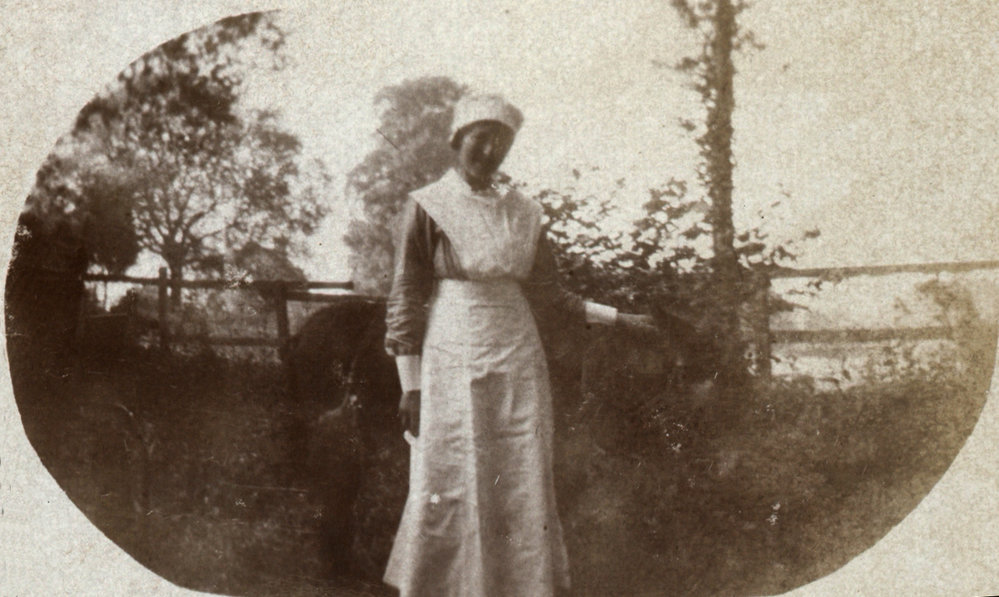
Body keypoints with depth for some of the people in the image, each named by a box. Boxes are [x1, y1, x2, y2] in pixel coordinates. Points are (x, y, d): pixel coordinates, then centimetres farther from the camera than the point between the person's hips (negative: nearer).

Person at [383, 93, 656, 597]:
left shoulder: (522, 214, 12)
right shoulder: (426, 207, 0)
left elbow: (546, 294, 17)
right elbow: (407, 300, -3)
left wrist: (616, 318, 11)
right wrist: (410, 384, -7)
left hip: (517, 365, 4)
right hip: (451, 364, -4)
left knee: (523, 493, 2)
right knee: (447, 495, -4)